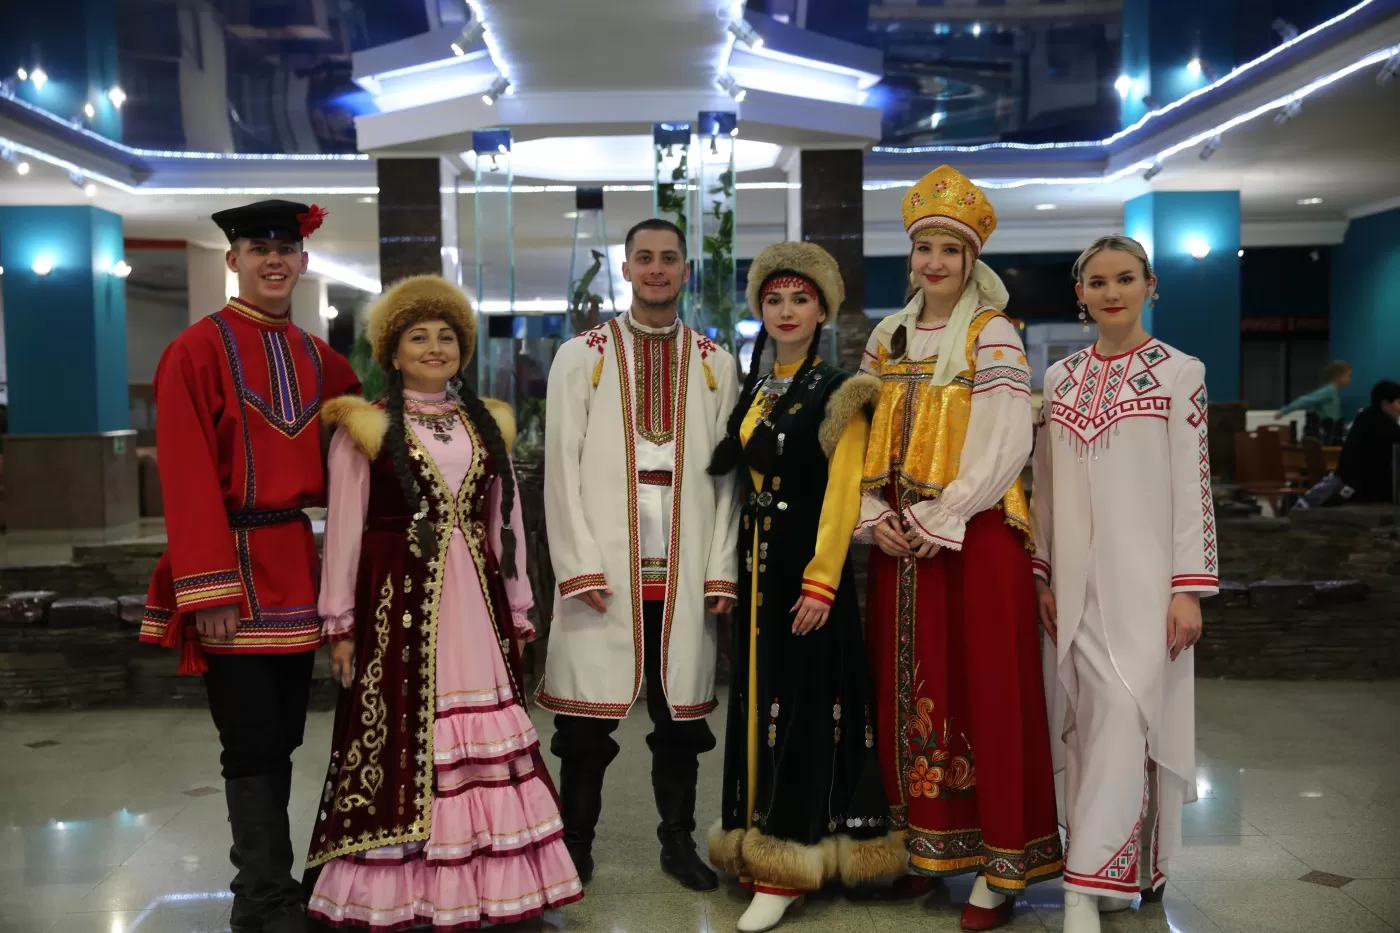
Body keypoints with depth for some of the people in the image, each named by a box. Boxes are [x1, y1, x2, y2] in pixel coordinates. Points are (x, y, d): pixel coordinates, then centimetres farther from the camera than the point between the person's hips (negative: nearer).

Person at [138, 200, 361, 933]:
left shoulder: (319, 359, 11)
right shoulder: (198, 350, -7)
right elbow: (186, 478, -13)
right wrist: (208, 591, -18)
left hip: (295, 565, 6)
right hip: (233, 568, -6)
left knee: (283, 736, 12)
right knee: (253, 742, -2)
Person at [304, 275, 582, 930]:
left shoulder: (489, 424, 12)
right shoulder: (365, 427, 0)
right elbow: (343, 529, -1)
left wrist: (516, 611, 13)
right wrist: (340, 622, -3)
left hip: (476, 606, 4)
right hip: (399, 604, -4)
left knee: (485, 739, 5)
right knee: (401, 741, -1)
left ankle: (486, 877, 17)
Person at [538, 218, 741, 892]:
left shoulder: (715, 363, 10)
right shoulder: (581, 355, 4)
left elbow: (726, 472, 5)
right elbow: (562, 468, -2)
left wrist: (720, 571, -1)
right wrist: (580, 568, -10)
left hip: (685, 570, 2)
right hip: (604, 567, -2)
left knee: (680, 712, 10)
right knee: (588, 715, 5)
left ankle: (678, 842, 25)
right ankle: (576, 845, 21)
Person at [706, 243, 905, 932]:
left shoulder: (837, 392, -5)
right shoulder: (752, 395, 13)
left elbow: (844, 491, -12)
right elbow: (728, 472, 14)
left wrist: (821, 581, -19)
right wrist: (736, 569, 7)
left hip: (809, 567, -6)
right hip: (758, 567, 6)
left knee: (803, 704, -3)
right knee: (760, 702, 10)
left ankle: (788, 865, 4)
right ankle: (761, 847, 22)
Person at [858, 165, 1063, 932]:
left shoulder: (992, 336, -5)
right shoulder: (887, 338, 11)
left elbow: (1005, 446, -14)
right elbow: (868, 439, 10)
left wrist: (940, 521, -16)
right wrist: (874, 513, -4)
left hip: (974, 536, -5)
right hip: (899, 541, 6)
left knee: (986, 691, -2)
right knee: (909, 688, 10)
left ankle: (1002, 866, 8)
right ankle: (925, 841, 24)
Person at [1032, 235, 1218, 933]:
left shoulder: (1179, 373, 0)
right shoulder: (1060, 378, 10)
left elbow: (1194, 488, -4)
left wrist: (1189, 588, -9)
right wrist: (1043, 577, 8)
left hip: (1144, 578, -4)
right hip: (1077, 580, 4)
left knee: (1125, 718, -11)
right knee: (1090, 722, 6)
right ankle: (1115, 869, 21)